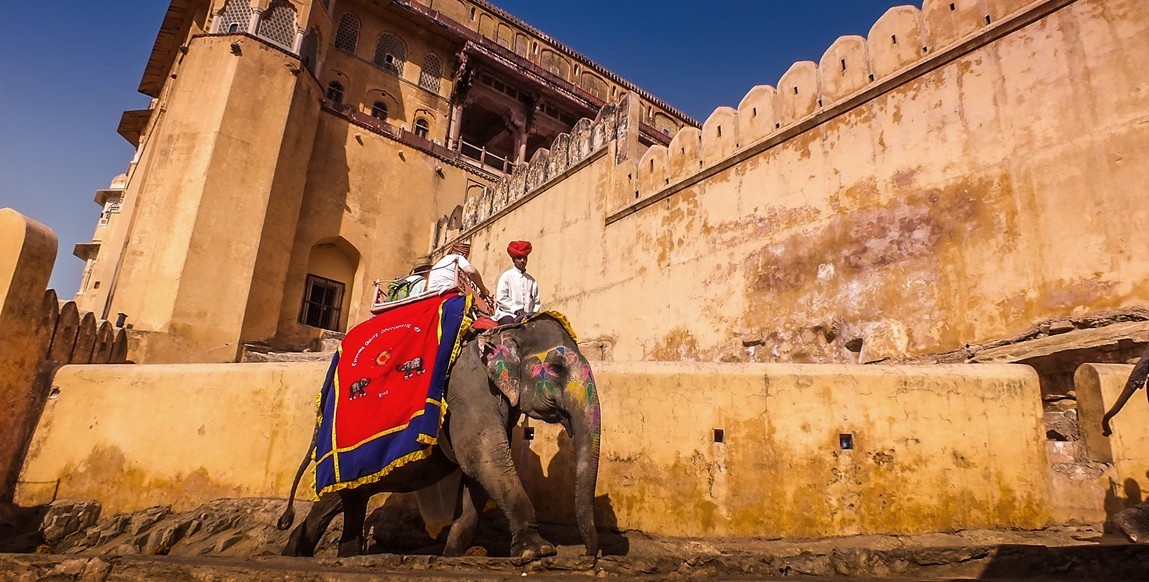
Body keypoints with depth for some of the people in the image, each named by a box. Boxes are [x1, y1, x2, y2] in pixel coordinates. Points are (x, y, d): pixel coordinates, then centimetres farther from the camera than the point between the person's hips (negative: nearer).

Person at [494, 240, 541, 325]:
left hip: (527, 315, 3)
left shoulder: (531, 280, 16)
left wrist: (533, 313, -1)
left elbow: (536, 301, 17)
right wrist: (517, 309, -10)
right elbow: (501, 298, -4)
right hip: (507, 314, -3)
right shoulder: (506, 276, 5)